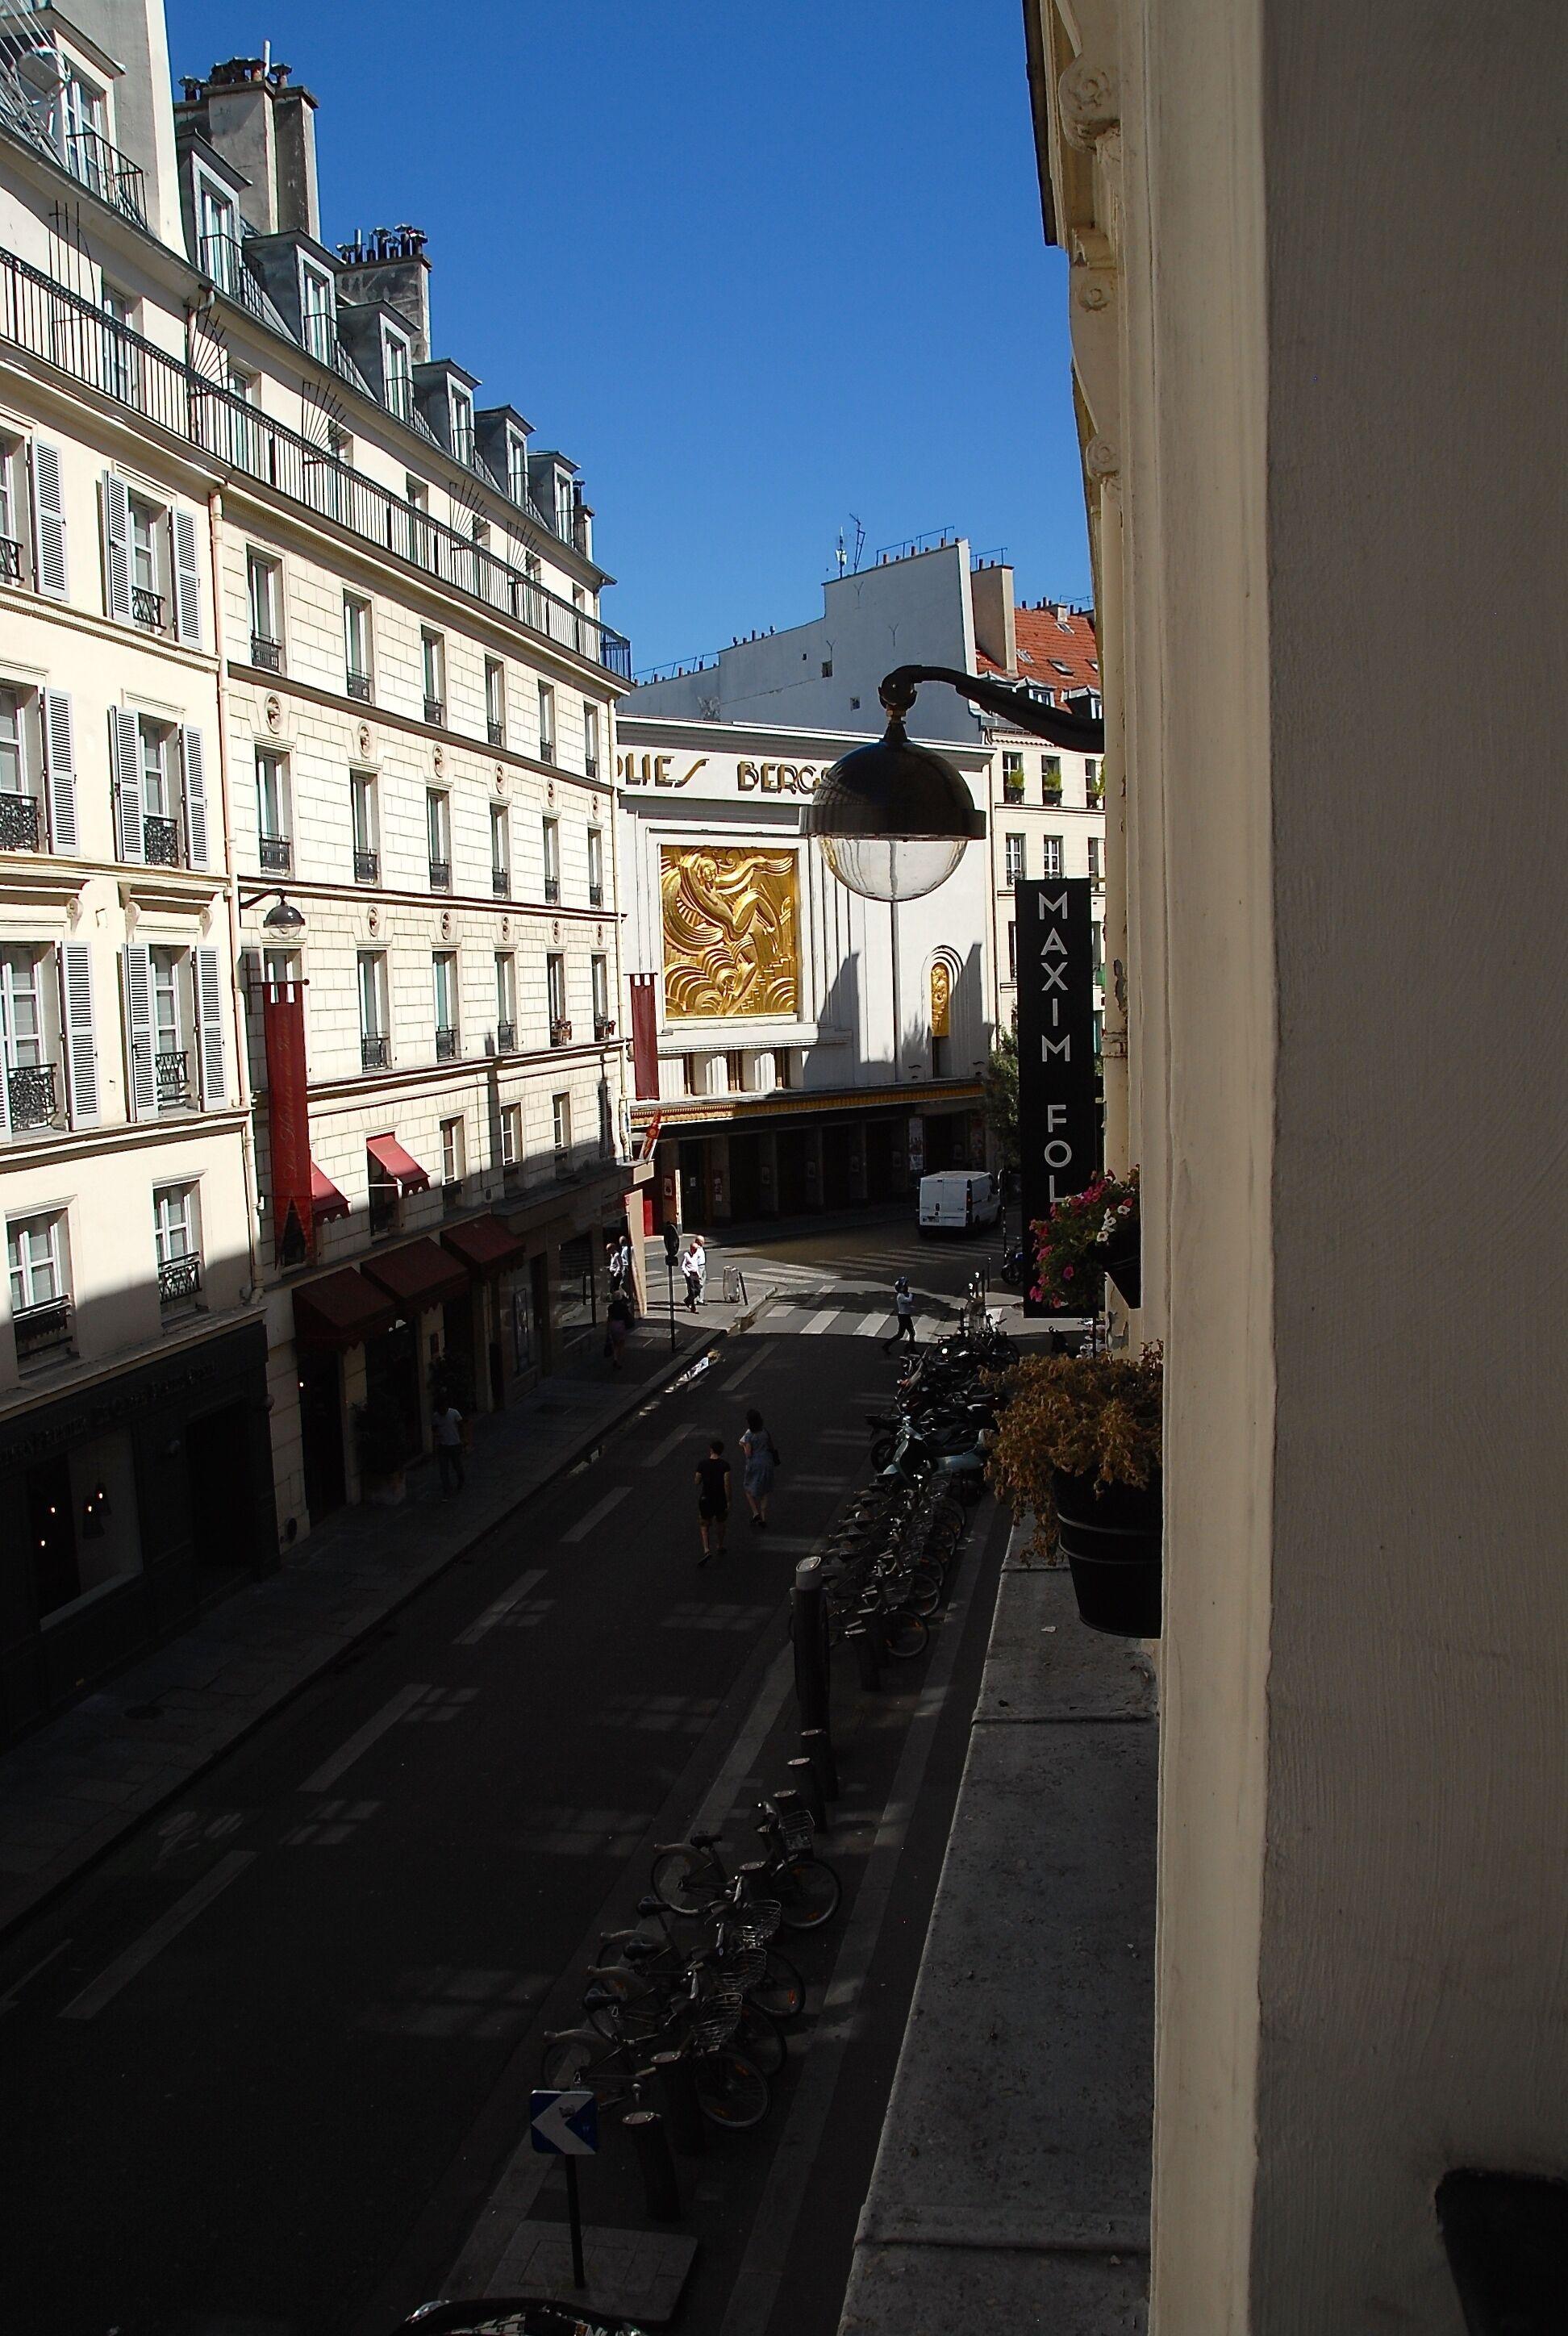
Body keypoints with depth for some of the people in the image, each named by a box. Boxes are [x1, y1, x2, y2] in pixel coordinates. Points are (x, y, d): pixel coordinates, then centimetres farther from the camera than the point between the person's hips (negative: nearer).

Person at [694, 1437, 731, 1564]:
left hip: (706, 1498, 0)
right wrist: (728, 1501, -8)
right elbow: (727, 1484, -14)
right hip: (721, 1499, 0)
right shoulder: (725, 1465, -13)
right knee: (720, 1524, 24)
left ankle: (706, 1550, -7)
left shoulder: (702, 1464, -9)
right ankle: (719, 1548, 38)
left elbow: (697, 1481, -1)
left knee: (704, 1525, 12)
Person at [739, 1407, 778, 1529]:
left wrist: (743, 1446, 0)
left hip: (754, 1464, -5)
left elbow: (748, 1454, -16)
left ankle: (756, 1513, 5)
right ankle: (764, 1519, 19)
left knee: (748, 1488, 17)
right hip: (767, 1463, 5)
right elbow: (773, 1447, 7)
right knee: (764, 1492, 15)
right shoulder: (765, 1432, -2)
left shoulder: (749, 1436, -19)